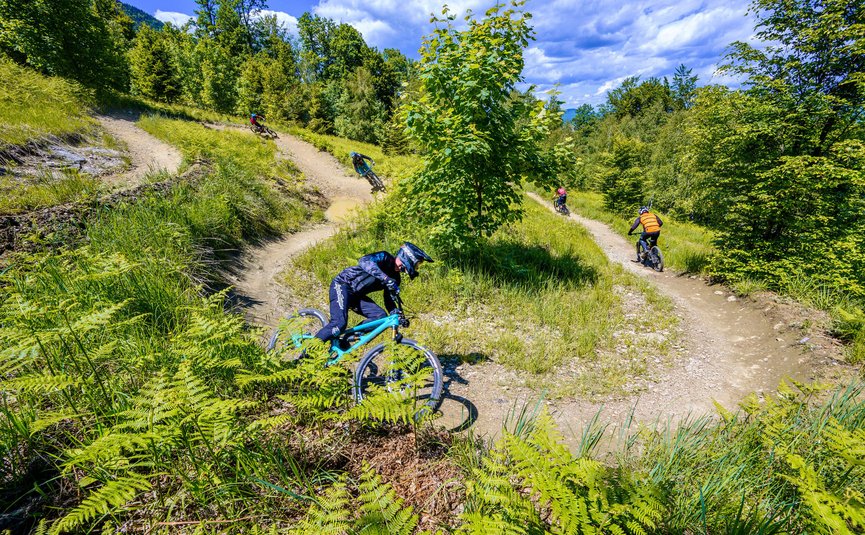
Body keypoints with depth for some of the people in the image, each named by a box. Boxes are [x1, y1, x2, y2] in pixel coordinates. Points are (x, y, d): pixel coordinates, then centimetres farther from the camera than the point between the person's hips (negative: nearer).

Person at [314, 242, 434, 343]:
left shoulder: (395, 279, 4)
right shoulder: (385, 258, -18)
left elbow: (389, 300, 5)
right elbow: (364, 261, -37)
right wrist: (387, 279, -47)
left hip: (356, 295, 8)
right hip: (342, 285, -8)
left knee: (381, 316, -10)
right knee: (339, 324, -24)